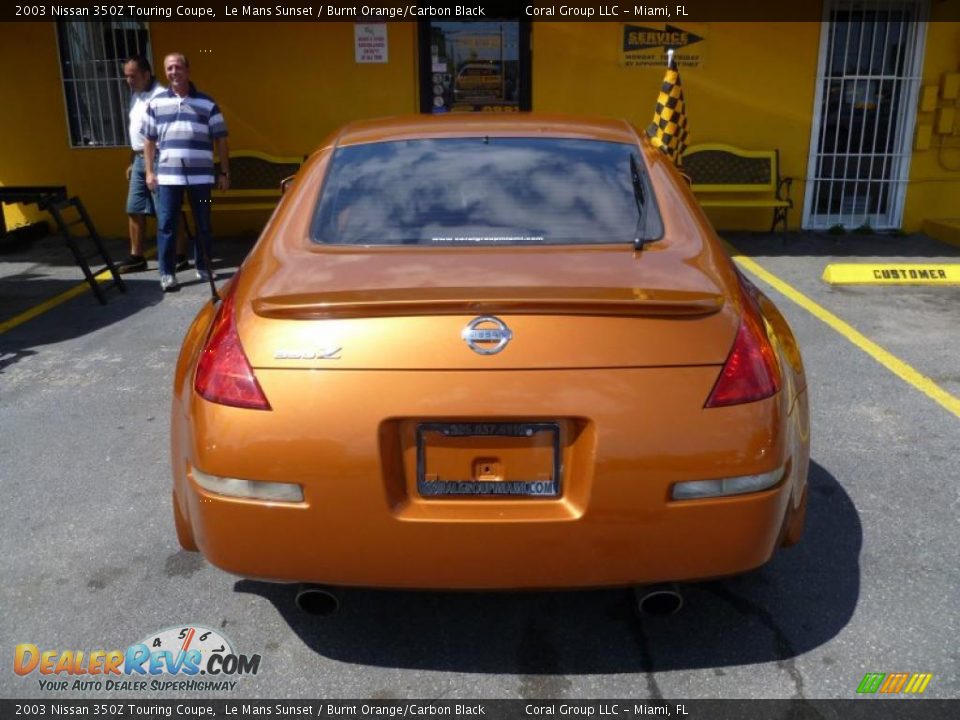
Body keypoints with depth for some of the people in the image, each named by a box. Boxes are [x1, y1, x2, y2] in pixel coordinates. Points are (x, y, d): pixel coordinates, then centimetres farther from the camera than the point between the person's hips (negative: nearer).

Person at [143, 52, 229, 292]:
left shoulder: (206, 103, 5)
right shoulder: (156, 103, 9)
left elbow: (221, 140, 7)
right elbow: (149, 140, 12)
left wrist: (224, 173, 3)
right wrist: (149, 171, 7)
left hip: (201, 175, 0)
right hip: (168, 175, 0)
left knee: (203, 224, 8)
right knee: (166, 226, -2)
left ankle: (203, 267, 22)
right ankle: (167, 273, 4)